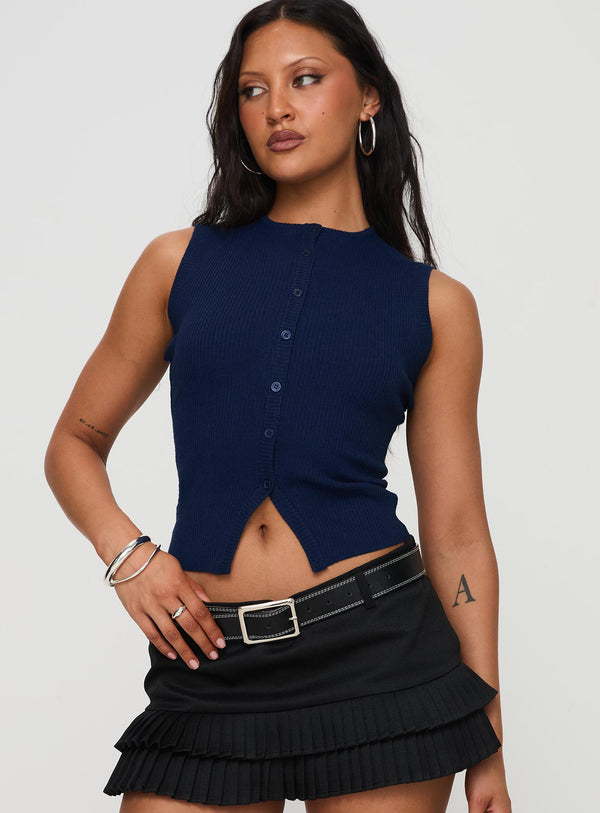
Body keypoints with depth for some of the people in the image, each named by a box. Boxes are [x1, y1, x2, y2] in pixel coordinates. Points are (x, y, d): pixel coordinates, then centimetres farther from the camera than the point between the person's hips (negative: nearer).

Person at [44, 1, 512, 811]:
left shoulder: (434, 303, 5)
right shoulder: (182, 261, 7)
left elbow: (457, 531, 6)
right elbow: (76, 443, 15)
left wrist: (488, 747, 4)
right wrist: (127, 553, -5)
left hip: (380, 652, 0)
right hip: (211, 663, 1)